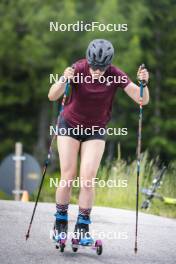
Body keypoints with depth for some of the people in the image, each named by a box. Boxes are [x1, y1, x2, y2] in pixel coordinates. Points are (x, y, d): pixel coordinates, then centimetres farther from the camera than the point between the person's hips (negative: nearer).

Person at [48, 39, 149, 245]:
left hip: (96, 131, 1)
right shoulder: (78, 69, -22)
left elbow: (142, 100, -22)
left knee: (87, 178, -10)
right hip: (70, 125, -1)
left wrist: (144, 83, -42)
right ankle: (60, 224, 9)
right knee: (68, 176, -5)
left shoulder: (116, 75, -20)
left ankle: (83, 228, -1)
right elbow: (52, 96, -31)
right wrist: (64, 80, -51)